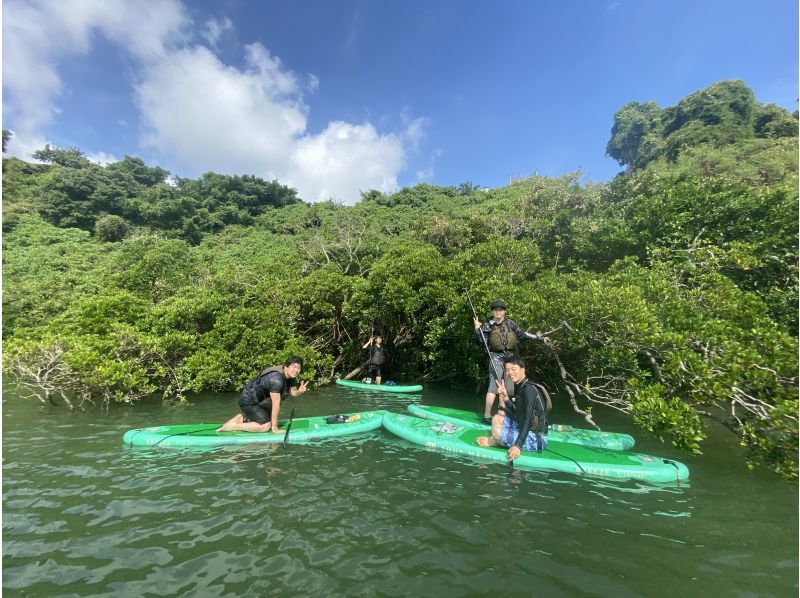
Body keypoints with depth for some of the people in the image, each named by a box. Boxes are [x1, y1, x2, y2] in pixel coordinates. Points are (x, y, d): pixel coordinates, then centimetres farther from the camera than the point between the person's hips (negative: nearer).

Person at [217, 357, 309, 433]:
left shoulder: (291, 376, -4)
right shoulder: (276, 378, -32)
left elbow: (293, 392, 2)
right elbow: (275, 403, -30)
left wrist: (299, 391, -23)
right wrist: (274, 428, -25)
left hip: (259, 400, 10)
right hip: (248, 401, -10)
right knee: (265, 426, -19)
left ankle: (242, 418, 26)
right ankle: (231, 426, -9)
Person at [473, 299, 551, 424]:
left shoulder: (510, 323, 6)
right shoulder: (488, 326, 0)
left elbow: (523, 334, 9)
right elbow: (482, 343, -4)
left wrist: (541, 338, 6)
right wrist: (478, 329, -15)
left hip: (510, 357, 4)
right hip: (496, 357, -4)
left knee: (509, 388, 8)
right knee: (494, 385, -13)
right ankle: (487, 415, -8)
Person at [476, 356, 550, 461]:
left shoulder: (529, 389, -21)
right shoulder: (519, 386, 7)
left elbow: (528, 420, -29)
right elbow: (515, 415, 10)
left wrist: (518, 446, -35)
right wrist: (504, 396, -3)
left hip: (536, 439, -10)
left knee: (497, 432, -17)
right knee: (497, 418, 15)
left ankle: (492, 442, 14)